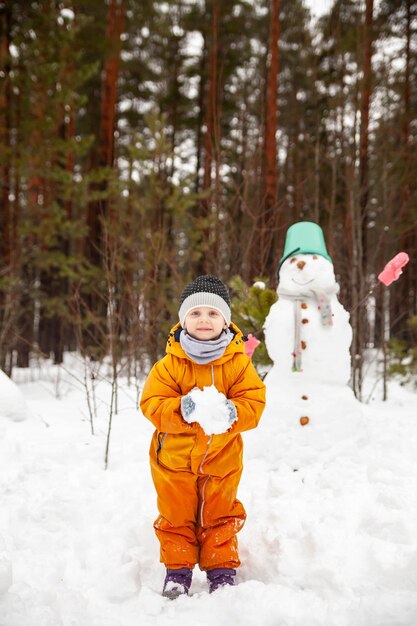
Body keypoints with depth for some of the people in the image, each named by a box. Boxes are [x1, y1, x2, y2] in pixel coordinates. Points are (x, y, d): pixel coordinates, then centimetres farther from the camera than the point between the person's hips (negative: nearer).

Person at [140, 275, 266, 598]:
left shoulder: (239, 362, -7)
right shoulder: (170, 364, -10)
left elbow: (254, 403, -10)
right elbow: (152, 404, -14)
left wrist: (230, 412, -31)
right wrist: (183, 409, -32)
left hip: (221, 458, 0)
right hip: (175, 458, 0)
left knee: (220, 516, 14)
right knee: (176, 516, 12)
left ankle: (222, 568, 29)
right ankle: (178, 569, 28)